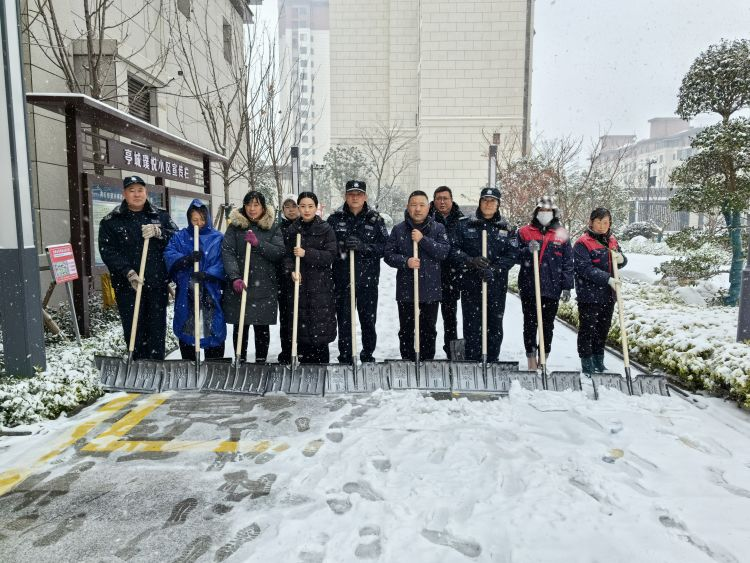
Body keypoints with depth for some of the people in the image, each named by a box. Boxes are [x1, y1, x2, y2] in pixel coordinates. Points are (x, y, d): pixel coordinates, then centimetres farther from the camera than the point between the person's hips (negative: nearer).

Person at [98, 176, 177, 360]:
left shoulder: (161, 215, 10)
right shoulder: (111, 221, 4)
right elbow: (108, 251, -4)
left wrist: (158, 232, -16)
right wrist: (128, 272, -17)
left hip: (158, 283, 2)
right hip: (128, 285, -1)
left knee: (157, 329, 7)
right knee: (134, 329, 0)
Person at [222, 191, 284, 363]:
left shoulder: (272, 227, 7)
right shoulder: (235, 226, 5)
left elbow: (279, 252, -3)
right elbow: (227, 252, -5)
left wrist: (258, 243, -16)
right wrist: (235, 278, -18)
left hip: (264, 286, 0)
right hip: (239, 285, 0)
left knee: (262, 327, 5)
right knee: (240, 326, 5)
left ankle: (261, 361, 16)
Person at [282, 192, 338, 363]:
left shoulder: (326, 229, 1)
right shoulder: (291, 231, 8)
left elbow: (331, 256, -6)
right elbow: (286, 255, 7)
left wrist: (306, 254, -15)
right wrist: (291, 270, -12)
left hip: (321, 286, -2)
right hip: (299, 285, 2)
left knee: (320, 328, -3)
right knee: (301, 328, 4)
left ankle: (321, 363, 9)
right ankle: (304, 362, 16)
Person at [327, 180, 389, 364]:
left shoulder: (375, 219, 3)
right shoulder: (335, 218, 5)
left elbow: (386, 247, -4)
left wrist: (363, 246, -17)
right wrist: (341, 247, -12)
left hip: (368, 279, 0)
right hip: (342, 279, 0)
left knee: (368, 320, 7)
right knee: (344, 321, 5)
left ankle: (368, 355, 25)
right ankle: (345, 358, 18)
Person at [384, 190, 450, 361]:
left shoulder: (438, 228, 3)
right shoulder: (398, 229, 3)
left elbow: (444, 252, -10)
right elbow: (389, 254, 1)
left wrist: (423, 239, -18)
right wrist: (405, 262, -16)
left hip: (431, 289, 0)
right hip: (406, 289, 0)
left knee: (428, 330, 10)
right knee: (406, 330, 8)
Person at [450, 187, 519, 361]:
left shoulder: (507, 229, 8)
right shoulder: (464, 225, 6)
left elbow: (512, 255, -1)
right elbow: (454, 250, 1)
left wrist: (493, 269, -16)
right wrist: (471, 261, -18)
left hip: (497, 285, 1)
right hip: (471, 284, -1)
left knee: (495, 326, 8)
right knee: (472, 326, 1)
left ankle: (492, 362, 20)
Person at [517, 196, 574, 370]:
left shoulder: (562, 234, 8)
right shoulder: (524, 232, 6)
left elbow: (567, 262, 7)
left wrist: (567, 287, 2)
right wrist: (528, 251, -17)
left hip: (552, 288, 1)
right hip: (529, 287, -1)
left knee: (548, 326, 8)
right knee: (530, 324, 5)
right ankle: (531, 359, 14)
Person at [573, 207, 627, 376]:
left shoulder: (612, 241, 11)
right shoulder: (582, 243, -12)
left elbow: (621, 261, 16)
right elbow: (585, 268, -19)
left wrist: (621, 258, -8)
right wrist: (607, 279, -25)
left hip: (608, 295, 7)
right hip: (589, 295, -7)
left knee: (603, 329, 15)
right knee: (587, 329, 1)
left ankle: (598, 360, 29)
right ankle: (586, 363, 11)